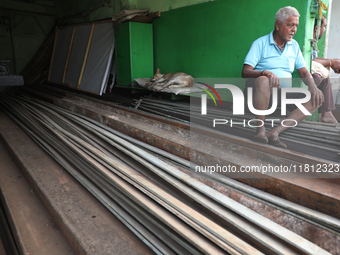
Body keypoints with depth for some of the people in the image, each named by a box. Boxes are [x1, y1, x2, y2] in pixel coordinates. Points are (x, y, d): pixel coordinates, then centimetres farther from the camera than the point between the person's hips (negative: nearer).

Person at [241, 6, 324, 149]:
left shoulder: (294, 45, 16)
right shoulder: (260, 43, 0)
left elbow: (304, 72, 12)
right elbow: (245, 72, -12)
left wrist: (313, 87, -10)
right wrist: (265, 73, -32)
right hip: (261, 89, -5)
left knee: (317, 97, -18)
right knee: (263, 81, -39)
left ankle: (276, 132, -32)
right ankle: (260, 129, -32)